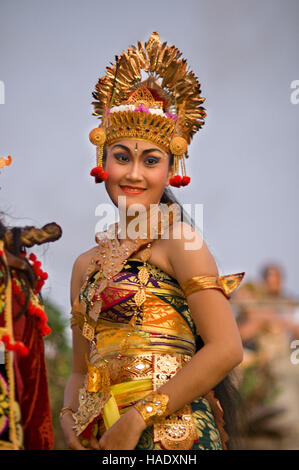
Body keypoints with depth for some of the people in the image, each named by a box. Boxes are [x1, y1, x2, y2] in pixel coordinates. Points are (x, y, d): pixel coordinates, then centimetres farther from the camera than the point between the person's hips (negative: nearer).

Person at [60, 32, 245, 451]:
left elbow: (226, 349, -13)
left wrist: (138, 417, -14)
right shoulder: (87, 264, 14)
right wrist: (69, 418, -1)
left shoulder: (177, 240, -4)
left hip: (170, 434, -5)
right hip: (100, 441, 5)